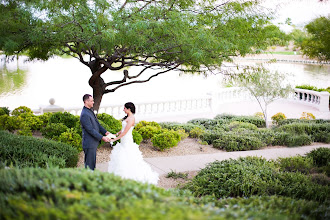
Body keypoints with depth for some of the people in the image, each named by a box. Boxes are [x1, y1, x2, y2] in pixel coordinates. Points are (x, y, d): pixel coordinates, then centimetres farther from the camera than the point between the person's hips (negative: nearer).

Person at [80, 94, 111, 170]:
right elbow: (90, 130, -22)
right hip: (89, 144, -10)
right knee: (89, 165, -3)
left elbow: (97, 124, 15)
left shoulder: (90, 110, 12)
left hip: (93, 143, 10)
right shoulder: (84, 115, -20)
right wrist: (102, 138, -21)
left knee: (92, 164, 17)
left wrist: (105, 132, 2)